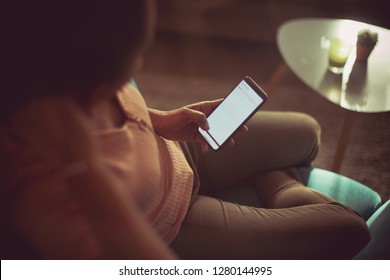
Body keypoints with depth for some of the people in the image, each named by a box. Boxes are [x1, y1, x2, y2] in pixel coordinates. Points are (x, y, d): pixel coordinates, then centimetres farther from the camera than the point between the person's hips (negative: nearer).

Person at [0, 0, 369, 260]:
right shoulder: (46, 190, -46)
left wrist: (162, 120, -12)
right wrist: (82, 163, -56)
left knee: (306, 133, 16)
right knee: (348, 230, 1)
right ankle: (285, 191, 30)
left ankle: (282, 188, 45)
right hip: (168, 234, -5)